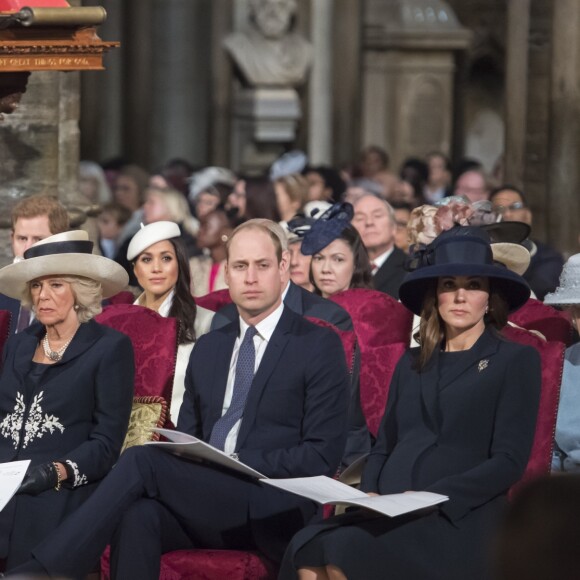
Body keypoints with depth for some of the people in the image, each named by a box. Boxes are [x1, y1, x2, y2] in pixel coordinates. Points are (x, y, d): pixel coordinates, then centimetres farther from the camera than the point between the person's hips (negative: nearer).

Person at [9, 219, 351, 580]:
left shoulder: (320, 345, 5)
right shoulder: (208, 349, 24)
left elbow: (323, 456, -3)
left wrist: (242, 466, -14)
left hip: (272, 512, -5)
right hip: (205, 503, 5)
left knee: (141, 460, -26)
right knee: (137, 515, -32)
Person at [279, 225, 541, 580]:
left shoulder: (517, 361, 8)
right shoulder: (412, 364, 26)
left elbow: (509, 461, -1)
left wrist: (432, 497, -14)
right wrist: (370, 493, 0)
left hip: (457, 519, -5)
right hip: (390, 515, 5)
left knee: (343, 551, -33)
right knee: (307, 548, -29)